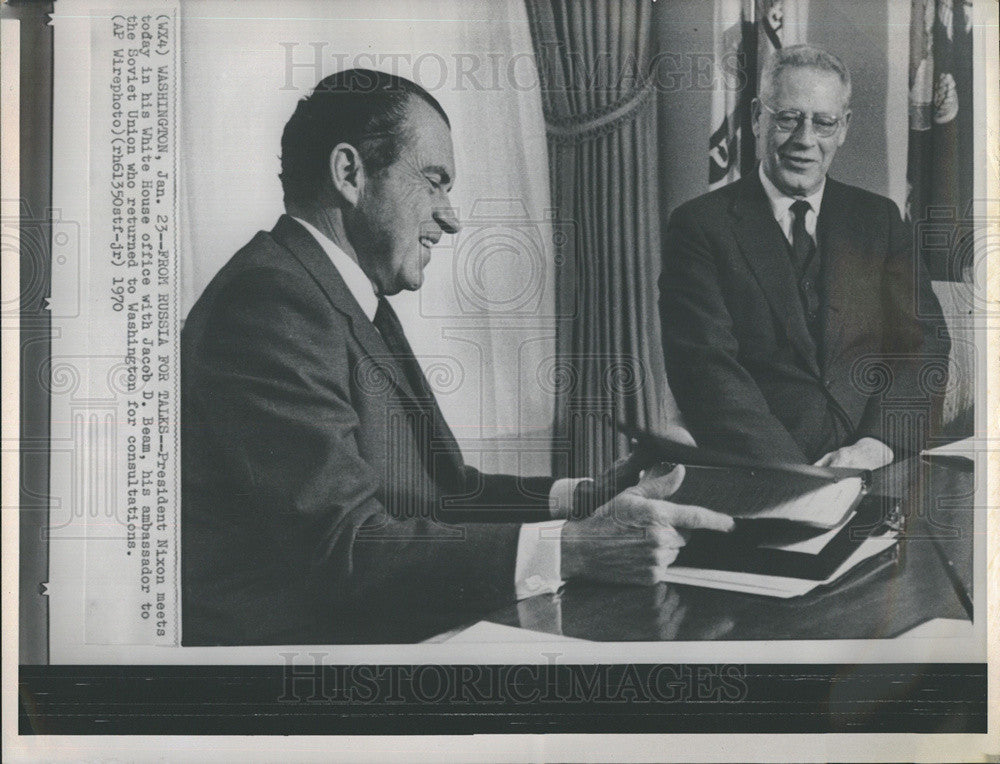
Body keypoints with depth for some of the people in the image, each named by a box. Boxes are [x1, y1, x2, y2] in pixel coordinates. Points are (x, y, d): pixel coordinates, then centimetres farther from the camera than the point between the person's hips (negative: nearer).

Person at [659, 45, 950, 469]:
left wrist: (875, 445, -11)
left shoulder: (878, 218, 17)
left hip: (881, 472, 3)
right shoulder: (699, 225, 4)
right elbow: (705, 366, -7)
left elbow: (924, 343, 8)